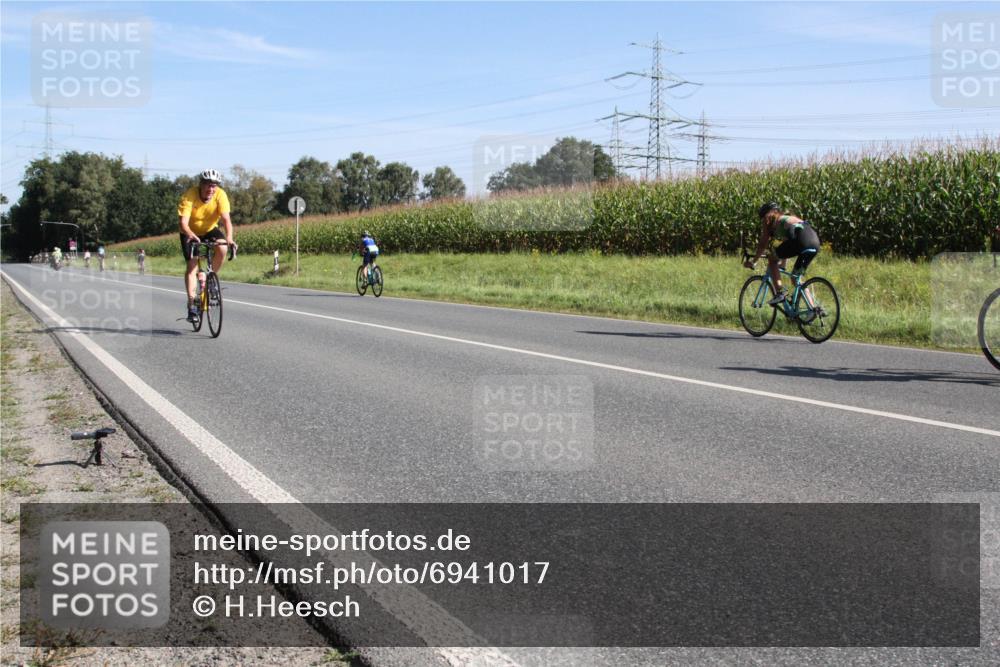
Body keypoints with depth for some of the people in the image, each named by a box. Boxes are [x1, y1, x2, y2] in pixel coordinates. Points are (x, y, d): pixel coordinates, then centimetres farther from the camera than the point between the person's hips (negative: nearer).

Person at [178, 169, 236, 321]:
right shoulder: (189, 196, -27)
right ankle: (191, 304, -10)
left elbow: (226, 219, -31)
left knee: (222, 249, -28)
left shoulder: (220, 195, -23)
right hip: (191, 233, -2)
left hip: (210, 230, 2)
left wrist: (229, 237, -49)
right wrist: (190, 235, -56)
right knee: (192, 264, -14)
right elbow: (183, 222, -35)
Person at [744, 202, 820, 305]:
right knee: (796, 277, 20)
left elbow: (763, 244, 18)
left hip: (800, 237, -7)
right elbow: (786, 242, 46)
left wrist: (753, 261, 31)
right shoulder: (789, 217, 39)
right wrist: (781, 263, 56)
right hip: (815, 240, 7)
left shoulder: (768, 219, 20)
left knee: (772, 259, 11)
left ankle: (780, 292, -4)